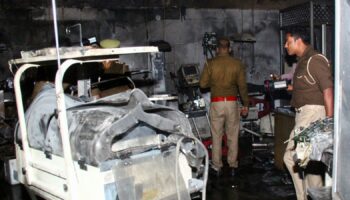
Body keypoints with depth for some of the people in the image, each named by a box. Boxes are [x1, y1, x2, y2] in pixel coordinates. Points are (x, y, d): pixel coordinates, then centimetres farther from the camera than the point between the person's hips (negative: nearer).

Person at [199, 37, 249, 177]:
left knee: (217, 137, 9)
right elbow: (242, 86, -2)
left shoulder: (210, 63, -4)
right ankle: (233, 165, 19)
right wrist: (246, 104, 7)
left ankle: (217, 167, 15)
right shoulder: (237, 64, -1)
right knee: (233, 137, 12)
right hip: (232, 102, 1)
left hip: (216, 103, -1)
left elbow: (203, 84, -4)